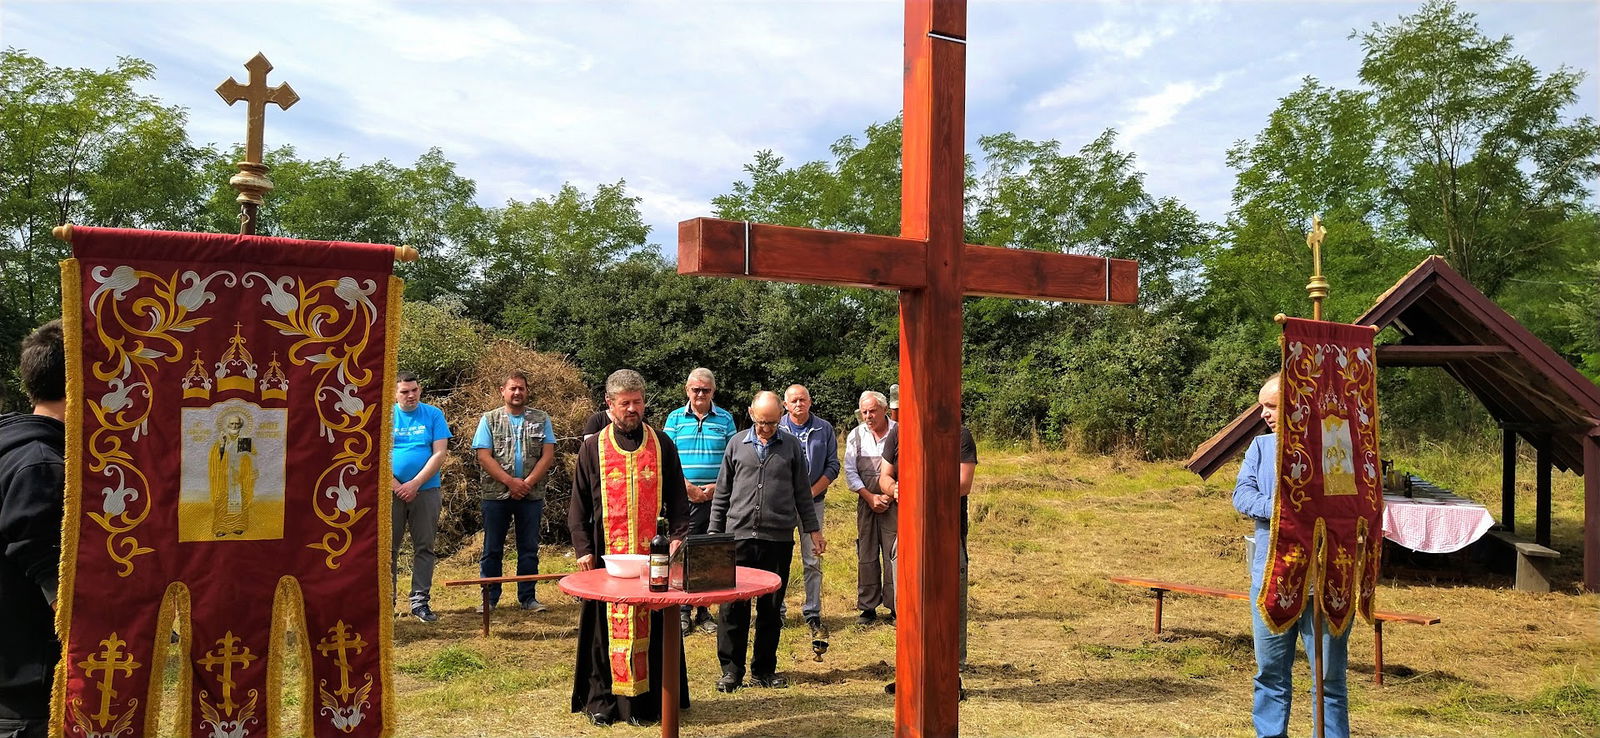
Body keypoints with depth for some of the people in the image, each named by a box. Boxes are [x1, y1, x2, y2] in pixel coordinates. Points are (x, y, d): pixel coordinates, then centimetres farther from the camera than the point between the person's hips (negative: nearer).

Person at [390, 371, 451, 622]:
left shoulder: (433, 415, 3)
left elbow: (440, 453, -4)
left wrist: (414, 484, -11)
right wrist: (397, 487, -10)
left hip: (426, 491, 0)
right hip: (391, 491, 0)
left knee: (424, 548, 4)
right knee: (388, 548, 4)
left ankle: (420, 601, 10)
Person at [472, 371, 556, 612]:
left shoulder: (541, 419, 7)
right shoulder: (490, 419, 4)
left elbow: (548, 456, 0)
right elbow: (483, 457, -5)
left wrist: (527, 483, -12)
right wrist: (510, 481, -14)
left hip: (531, 495, 1)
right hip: (496, 494, -1)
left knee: (529, 548, 7)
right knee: (492, 549, 5)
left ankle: (527, 597, 15)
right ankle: (489, 598, 15)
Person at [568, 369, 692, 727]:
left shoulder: (662, 445, 6)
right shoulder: (593, 448, 5)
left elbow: (678, 498, 6)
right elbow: (578, 505, 6)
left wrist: (678, 536, -7)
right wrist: (583, 549, -3)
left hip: (653, 552, 0)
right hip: (607, 555, 0)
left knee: (651, 626, 3)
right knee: (607, 624, 4)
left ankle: (648, 700, 12)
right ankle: (602, 700, 15)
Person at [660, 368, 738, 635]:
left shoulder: (725, 419, 7)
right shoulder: (675, 418, 6)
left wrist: (717, 486, -9)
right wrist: (686, 486, -11)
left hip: (716, 499, 1)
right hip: (683, 499, -1)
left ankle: (704, 611, 15)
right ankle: (683, 611, 8)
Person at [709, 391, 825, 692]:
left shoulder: (791, 445, 7)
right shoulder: (737, 444, 7)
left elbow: (802, 492, 12)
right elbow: (722, 493, 11)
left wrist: (813, 529, 10)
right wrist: (714, 532, 9)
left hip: (779, 538, 0)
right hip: (739, 534, 0)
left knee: (771, 606, 7)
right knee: (733, 605, -1)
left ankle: (764, 669, 19)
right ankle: (731, 668, 10)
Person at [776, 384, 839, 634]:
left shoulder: (824, 429, 5)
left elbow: (832, 466, 4)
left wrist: (811, 492, -7)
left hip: (813, 502, 1)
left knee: (813, 560, 2)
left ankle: (812, 612, 10)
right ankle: (776, 610, 14)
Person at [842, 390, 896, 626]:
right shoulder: (855, 436, 7)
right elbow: (849, 471, 4)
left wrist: (888, 496, -9)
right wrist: (869, 496, -5)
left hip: (893, 501, -2)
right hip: (866, 500, 3)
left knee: (893, 553, -4)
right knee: (866, 554, 4)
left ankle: (894, 607, 5)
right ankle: (867, 608, 11)